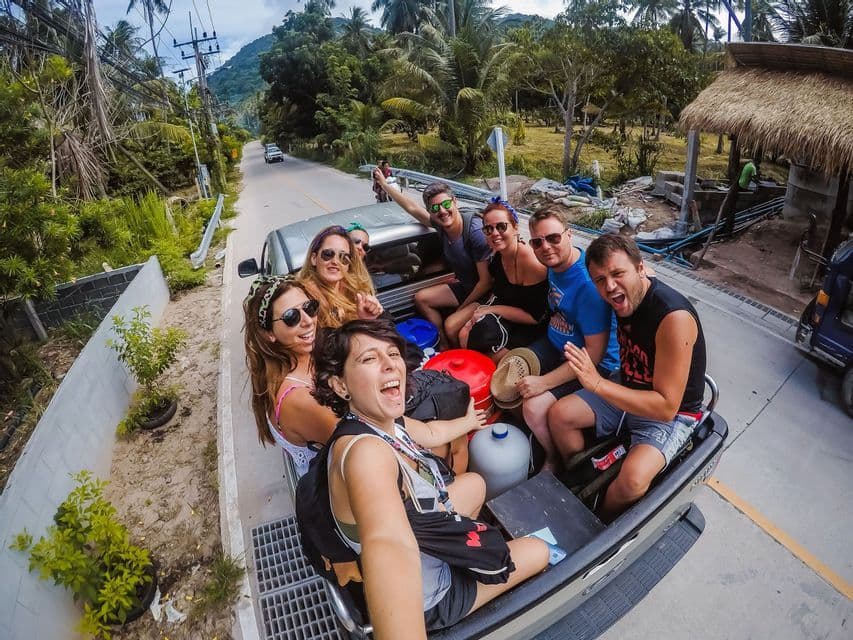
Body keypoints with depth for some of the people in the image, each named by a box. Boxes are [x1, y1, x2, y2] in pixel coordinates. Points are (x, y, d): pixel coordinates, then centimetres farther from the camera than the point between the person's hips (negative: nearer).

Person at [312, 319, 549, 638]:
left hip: (425, 542, 7)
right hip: (425, 594, -7)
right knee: (538, 550, 7)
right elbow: (389, 545, -59)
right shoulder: (364, 450, -40)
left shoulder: (385, 421, -12)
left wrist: (469, 422, 28)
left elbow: (431, 434, 11)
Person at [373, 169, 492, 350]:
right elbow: (412, 208, 9)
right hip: (465, 287, 8)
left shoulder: (475, 230, -28)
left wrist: (461, 309, -16)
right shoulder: (440, 224, -8)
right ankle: (444, 345, 13)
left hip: (486, 293, -8)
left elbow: (486, 281, -23)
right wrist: (383, 183, 16)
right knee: (421, 298, 9)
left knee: (451, 325, -26)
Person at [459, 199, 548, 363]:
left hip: (529, 328, -7)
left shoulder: (530, 261, -27)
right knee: (465, 335, -8)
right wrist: (481, 313, -5)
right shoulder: (497, 254, -4)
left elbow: (535, 316, -24)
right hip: (505, 315, 7)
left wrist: (492, 309, -19)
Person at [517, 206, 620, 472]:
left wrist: (544, 382, -25)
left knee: (535, 408, -22)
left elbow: (593, 353, -26)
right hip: (555, 344, 8)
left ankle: (554, 460, 8)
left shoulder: (587, 283, -30)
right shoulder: (555, 263, -4)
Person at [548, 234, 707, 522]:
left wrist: (597, 384, -36)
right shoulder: (624, 297, -10)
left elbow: (666, 407, -32)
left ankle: (600, 521, 3)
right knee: (559, 414, -2)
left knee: (633, 478, -30)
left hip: (674, 412, -7)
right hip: (628, 392, 7)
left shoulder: (673, 317, -33)